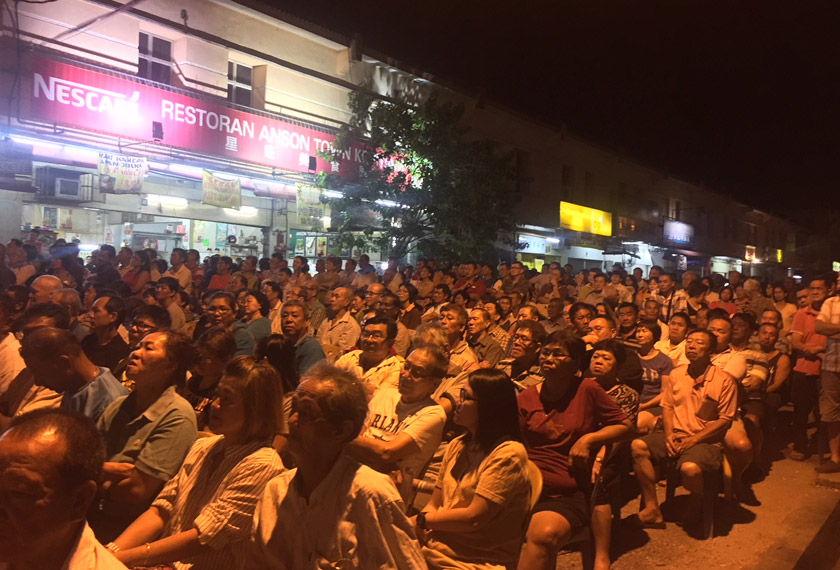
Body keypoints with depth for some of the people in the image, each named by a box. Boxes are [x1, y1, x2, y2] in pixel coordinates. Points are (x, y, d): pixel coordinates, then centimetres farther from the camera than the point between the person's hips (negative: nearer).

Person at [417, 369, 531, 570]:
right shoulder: (457, 446, 13)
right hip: (434, 549, 7)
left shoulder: (509, 454, -12)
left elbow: (474, 518, -16)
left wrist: (422, 520, -6)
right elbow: (434, 505, 13)